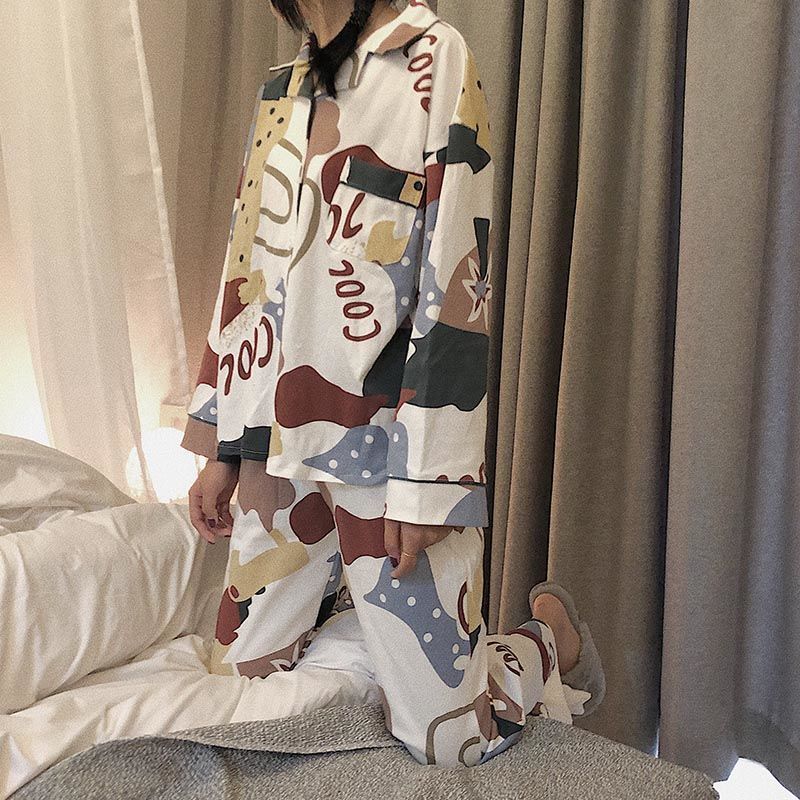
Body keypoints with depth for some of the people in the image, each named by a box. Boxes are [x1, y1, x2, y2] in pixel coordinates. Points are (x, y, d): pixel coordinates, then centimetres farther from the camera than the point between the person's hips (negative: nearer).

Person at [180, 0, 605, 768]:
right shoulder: (280, 91, 15)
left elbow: (456, 283, -13)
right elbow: (247, 275, 14)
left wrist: (425, 481, -15)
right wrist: (222, 448, 12)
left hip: (389, 440, -6)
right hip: (282, 441, 6)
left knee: (445, 735, -1)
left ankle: (549, 627, 28)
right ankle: (342, 591, 38)